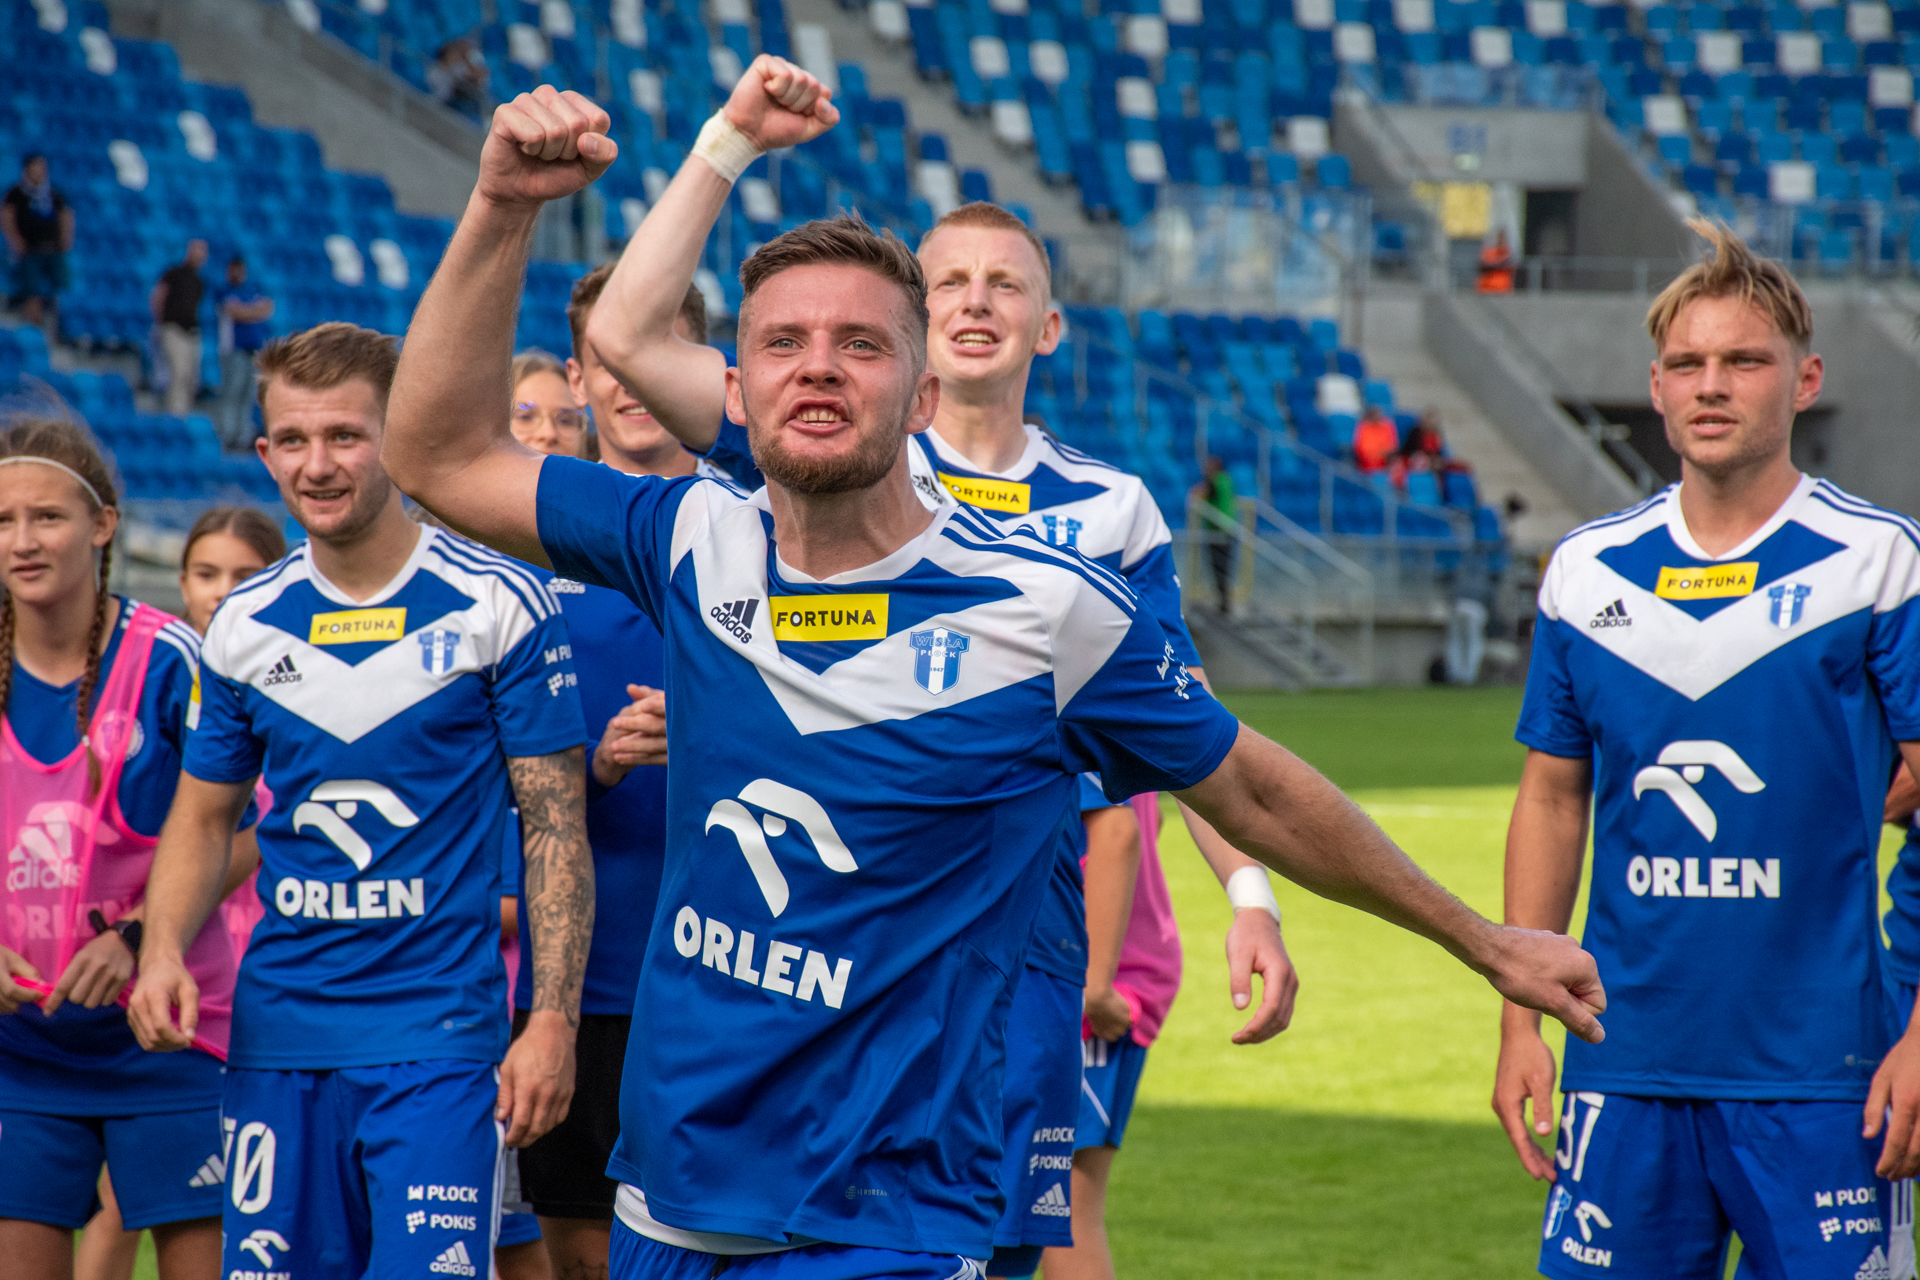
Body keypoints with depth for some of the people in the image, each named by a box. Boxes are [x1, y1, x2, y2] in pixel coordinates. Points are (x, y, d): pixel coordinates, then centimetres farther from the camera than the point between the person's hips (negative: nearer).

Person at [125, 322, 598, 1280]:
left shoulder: (497, 607, -4)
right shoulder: (243, 626, 7)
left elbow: (554, 826, -3)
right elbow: (202, 815, 17)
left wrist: (553, 1022, -11)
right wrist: (161, 951, -2)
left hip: (438, 1038, -4)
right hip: (276, 1035, 4)